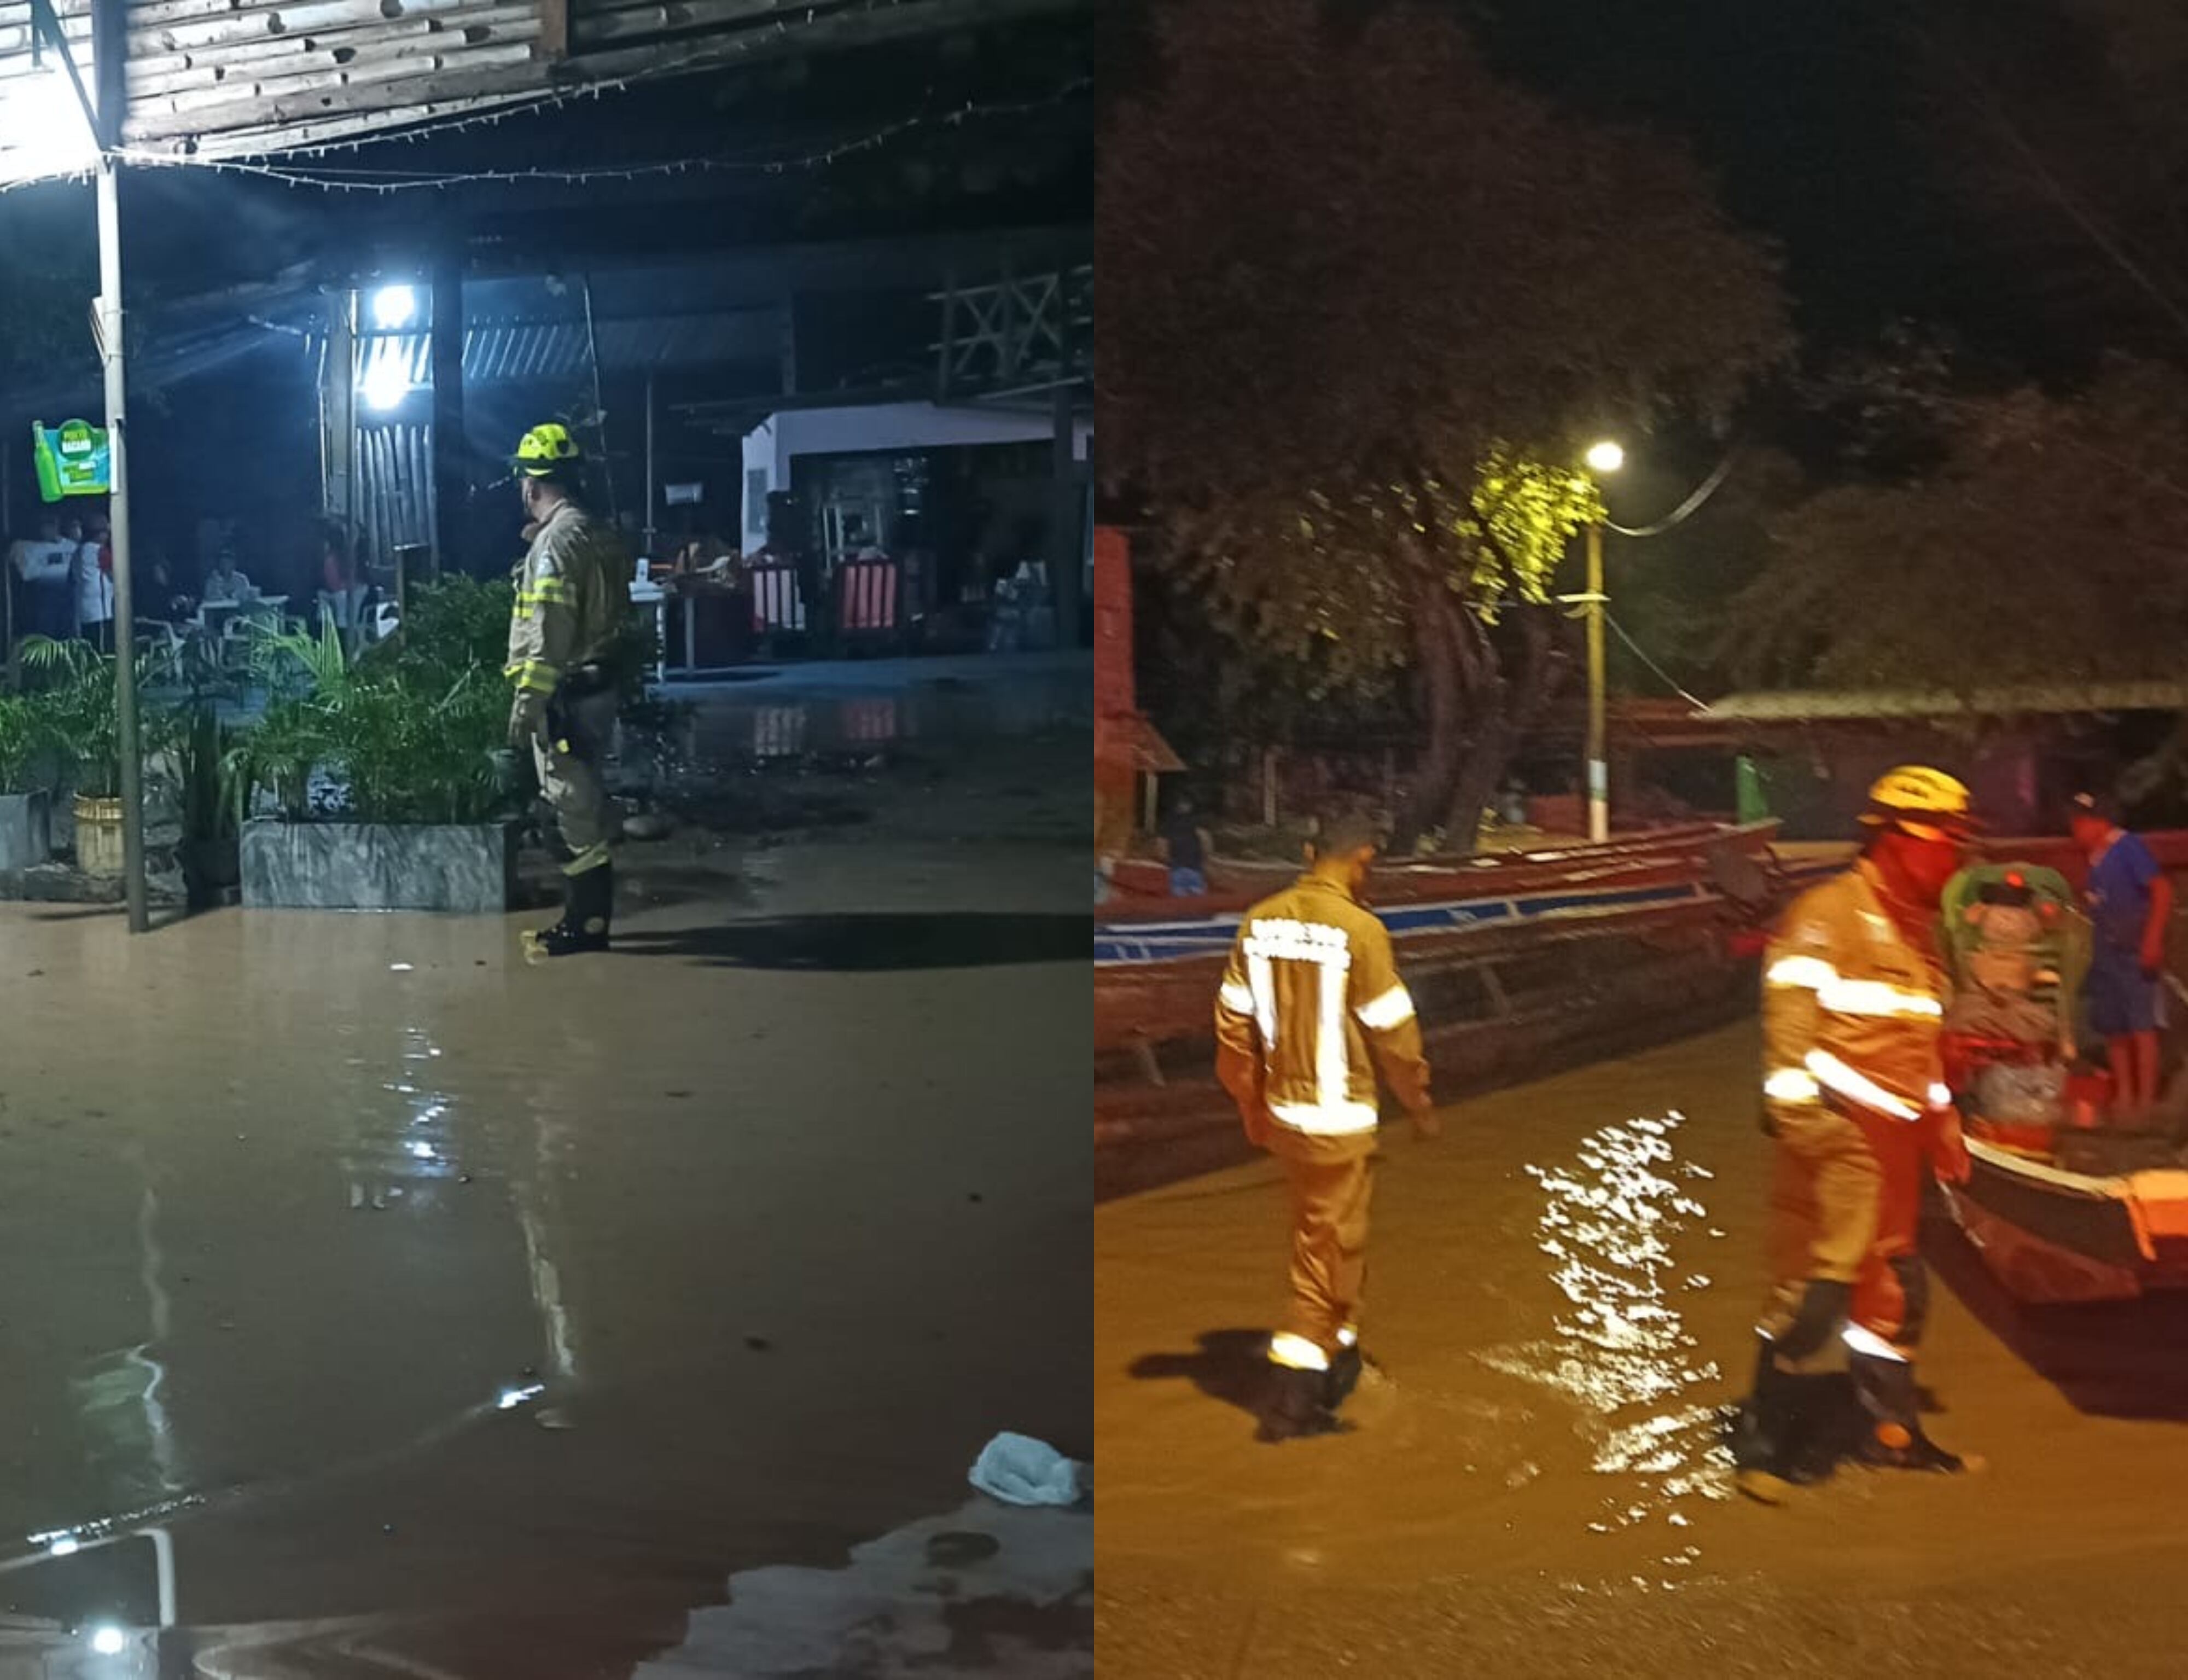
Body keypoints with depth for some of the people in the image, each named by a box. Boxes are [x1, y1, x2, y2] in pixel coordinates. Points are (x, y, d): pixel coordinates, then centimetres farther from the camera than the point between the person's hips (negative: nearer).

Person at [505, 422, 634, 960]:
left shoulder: (558, 538, -16)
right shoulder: (598, 532, 14)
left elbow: (549, 630, -22)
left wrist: (527, 701, -21)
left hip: (568, 693, -10)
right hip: (598, 685, 10)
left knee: (574, 806, -4)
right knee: (586, 801, 15)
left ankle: (586, 922, 2)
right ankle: (590, 913, 22)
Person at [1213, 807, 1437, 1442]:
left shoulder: (1260, 921, 0)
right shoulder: (1359, 928, -18)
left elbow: (1234, 1023, 6)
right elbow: (1393, 1031, -12)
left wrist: (1253, 1106, 18)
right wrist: (1420, 1104, 4)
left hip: (1282, 1111, 6)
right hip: (1338, 1120, -6)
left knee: (1324, 1236, 23)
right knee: (1328, 1250, 5)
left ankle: (1340, 1350, 37)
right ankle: (1291, 1394, 9)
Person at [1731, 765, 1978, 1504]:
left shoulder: (1915, 928, 18)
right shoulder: (1829, 914, -12)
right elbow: (1790, 1017, -19)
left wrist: (1943, 1124, 25)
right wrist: (1797, 1112, -24)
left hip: (1895, 1140, 10)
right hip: (1838, 1134, -10)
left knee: (1894, 1285, 17)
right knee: (1816, 1284, -10)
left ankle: (1891, 1433, 31)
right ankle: (1766, 1444, 2)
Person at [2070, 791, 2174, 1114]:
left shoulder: (2128, 847, -9)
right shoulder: (2095, 860, 13)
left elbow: (2162, 890, -16)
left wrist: (2153, 941, -21)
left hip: (2135, 954, -8)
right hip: (2106, 954, 8)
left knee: (2142, 1027, -8)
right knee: (2114, 1030, 9)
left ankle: (2145, 1100, -7)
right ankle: (2124, 1097, 16)